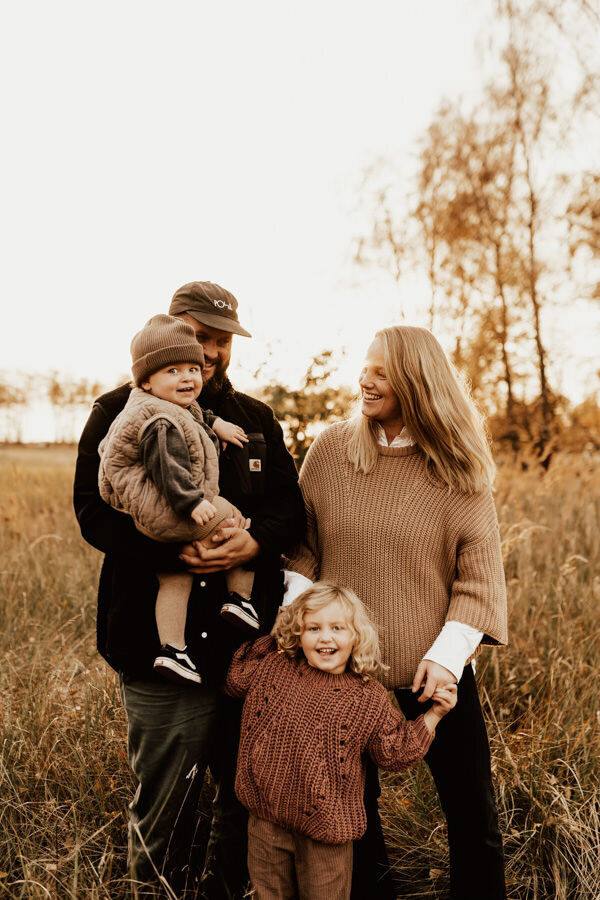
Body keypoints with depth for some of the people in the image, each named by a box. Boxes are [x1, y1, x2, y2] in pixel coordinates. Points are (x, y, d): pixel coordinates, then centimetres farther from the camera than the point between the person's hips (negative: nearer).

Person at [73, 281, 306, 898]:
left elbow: (291, 505, 9)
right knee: (163, 806, 5)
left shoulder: (257, 419, 15)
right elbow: (94, 508, -7)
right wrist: (173, 548, -22)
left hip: (250, 637, 4)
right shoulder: (120, 412, 2)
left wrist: (255, 539, -14)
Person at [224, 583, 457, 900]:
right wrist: (266, 640, 4)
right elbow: (233, 676, 11)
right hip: (266, 818, 2)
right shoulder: (271, 667, -5)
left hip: (325, 827, -2)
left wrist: (434, 713, -7)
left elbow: (396, 752, -1)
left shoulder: (370, 698, -10)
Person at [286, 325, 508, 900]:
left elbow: (479, 572, -4)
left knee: (473, 812, 8)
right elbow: (303, 547, 6)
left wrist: (449, 653, -13)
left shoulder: (458, 469, -4)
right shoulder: (329, 450, -1)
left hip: (435, 674, -1)